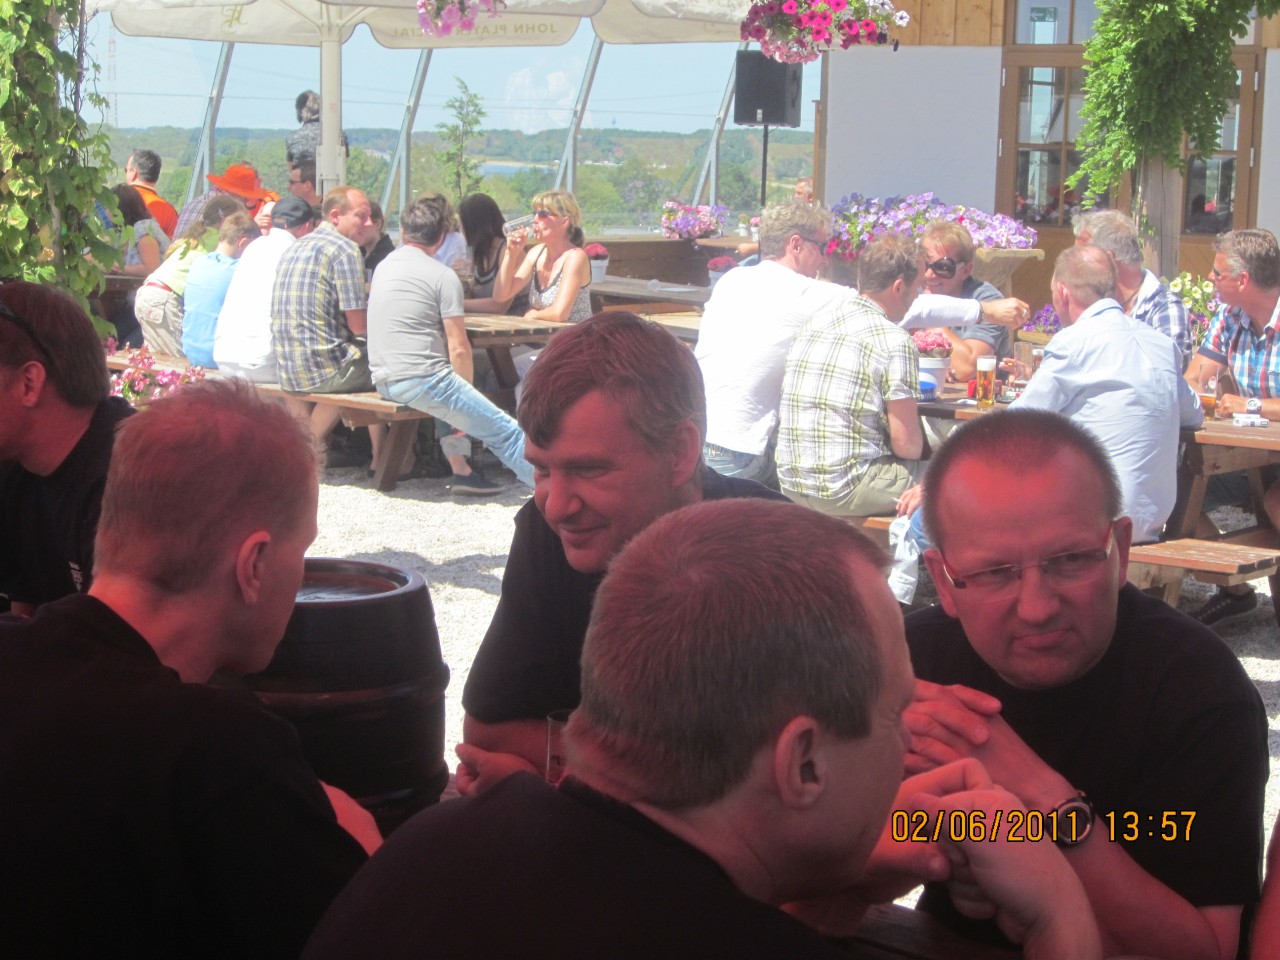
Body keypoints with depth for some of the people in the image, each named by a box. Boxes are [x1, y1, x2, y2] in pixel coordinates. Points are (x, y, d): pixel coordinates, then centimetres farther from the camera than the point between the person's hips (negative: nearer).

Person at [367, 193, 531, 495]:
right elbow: (459, 349, -9)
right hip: (421, 380, -8)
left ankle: (461, 471, 23)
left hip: (384, 380, 8)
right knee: (505, 432, -4)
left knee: (445, 390, 33)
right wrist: (466, 389, 6)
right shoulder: (443, 277, -7)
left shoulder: (383, 267, 15)